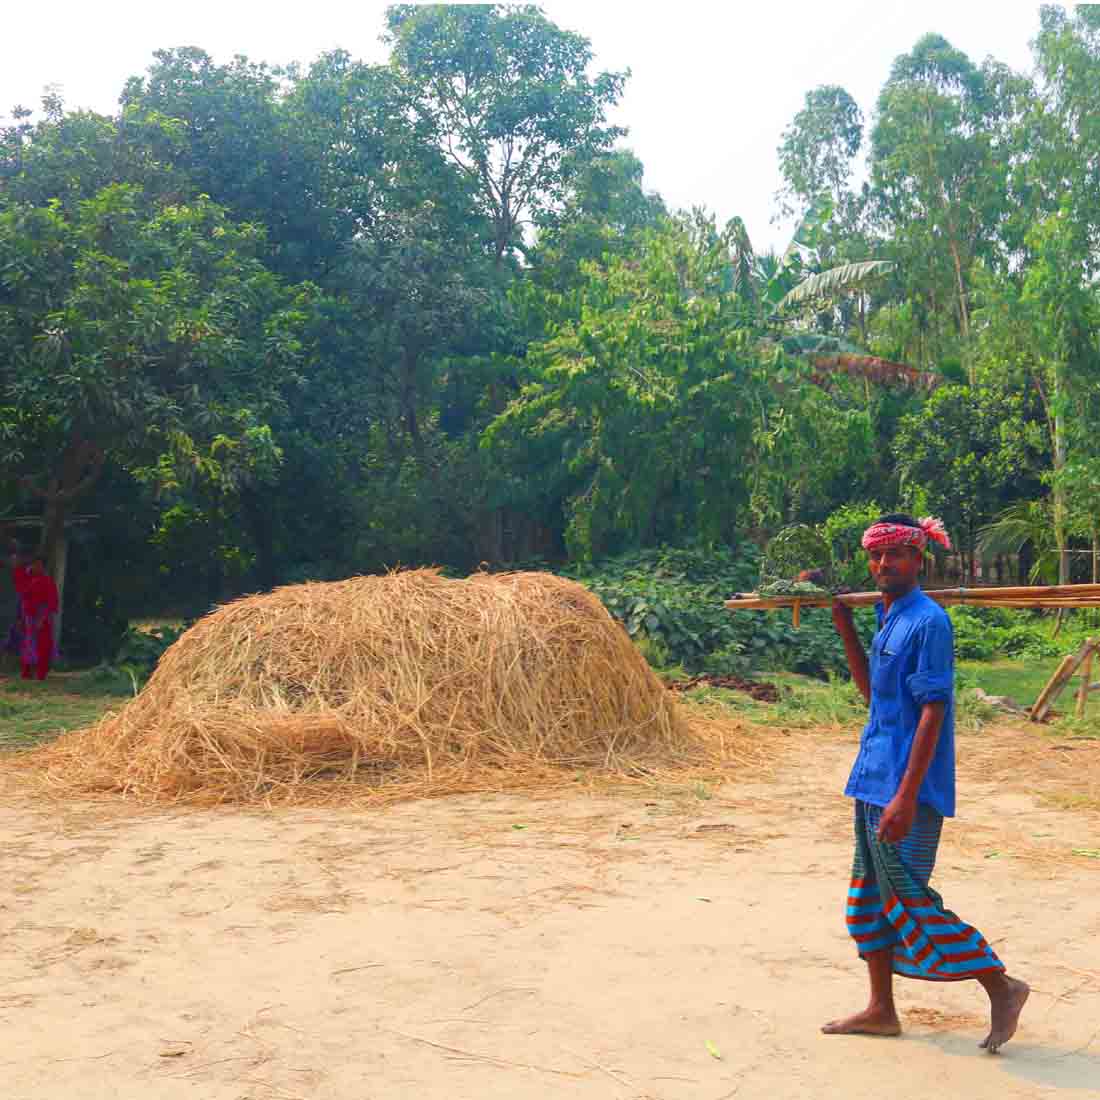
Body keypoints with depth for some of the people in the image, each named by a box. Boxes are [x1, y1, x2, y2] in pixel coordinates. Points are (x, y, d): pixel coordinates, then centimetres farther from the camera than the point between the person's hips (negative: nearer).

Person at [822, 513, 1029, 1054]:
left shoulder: (928, 621, -15)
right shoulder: (888, 618, 12)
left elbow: (933, 711, -20)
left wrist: (906, 795, -24)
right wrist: (845, 626, 14)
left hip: (905, 786, -9)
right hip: (875, 780, 9)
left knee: (908, 898, -3)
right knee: (872, 894, 13)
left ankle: (1001, 986, 11)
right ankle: (881, 1009, 24)